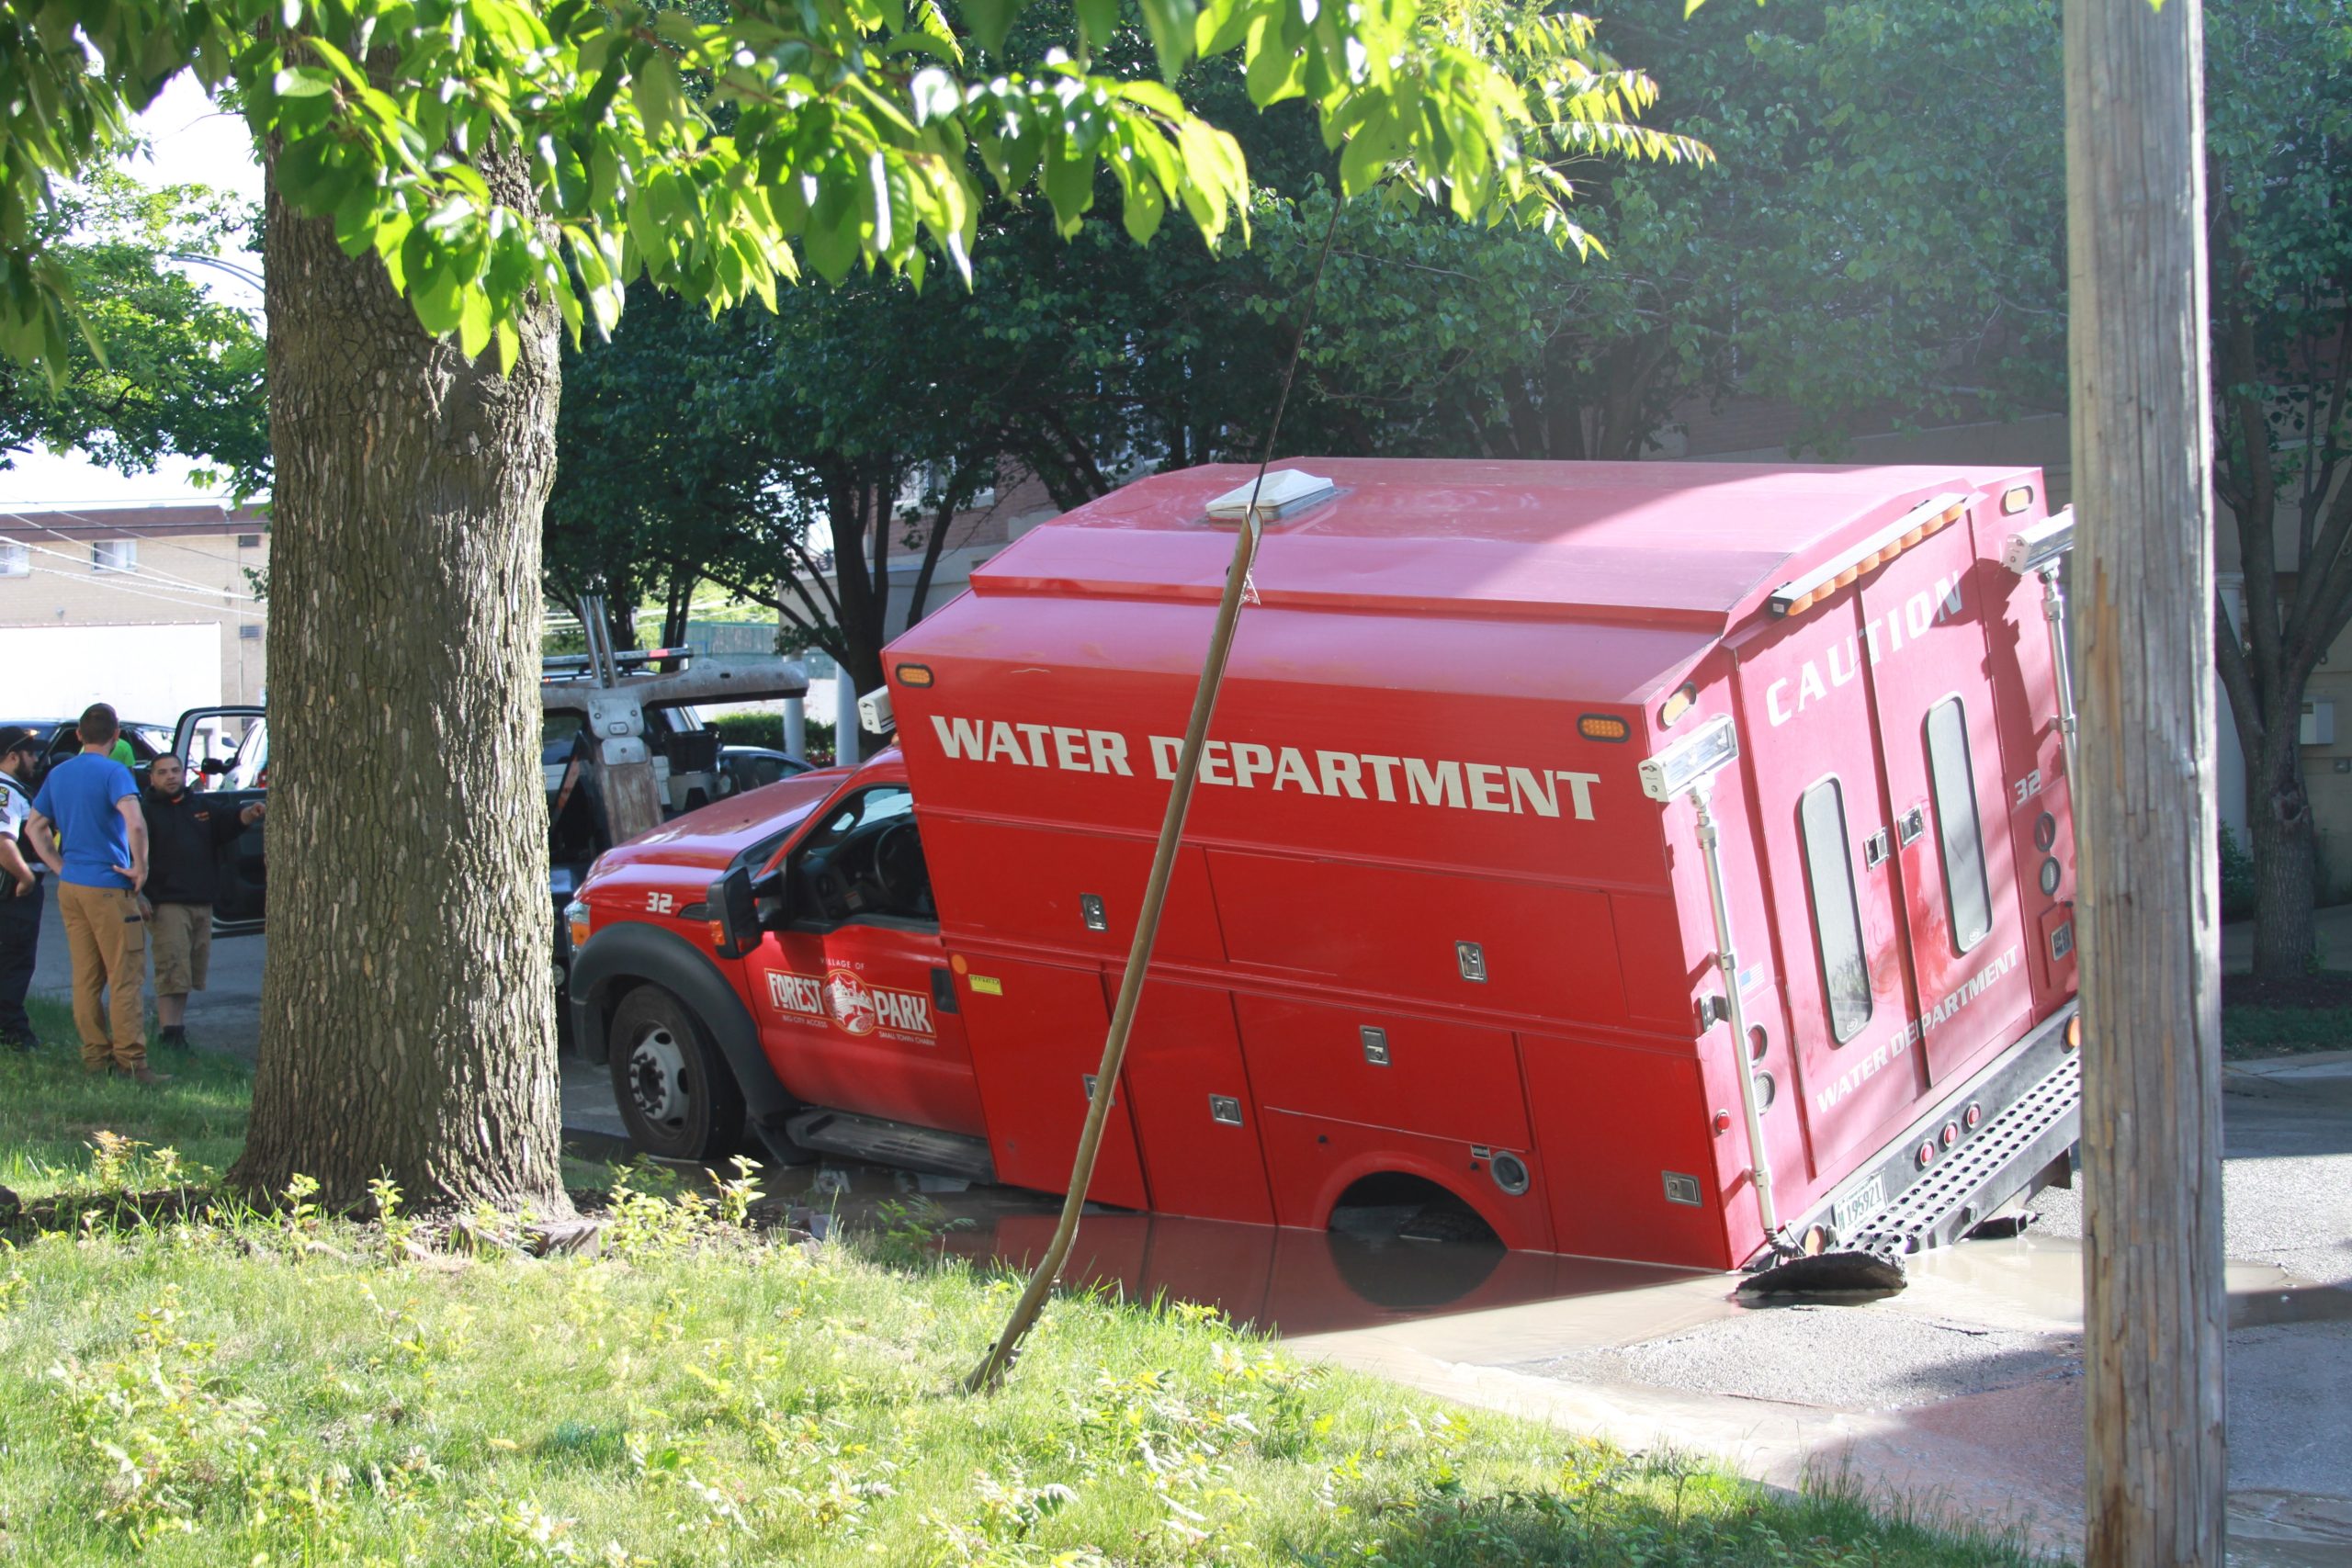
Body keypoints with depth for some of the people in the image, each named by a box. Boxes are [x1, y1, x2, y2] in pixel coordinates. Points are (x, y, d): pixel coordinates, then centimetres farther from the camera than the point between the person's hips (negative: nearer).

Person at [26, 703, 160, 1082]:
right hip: (108, 887, -7)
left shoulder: (58, 774, 11)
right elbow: (135, 823, -25)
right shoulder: (113, 773, -11)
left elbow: (36, 828, 16)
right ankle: (130, 1060, -7)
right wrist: (140, 868, -14)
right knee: (125, 977, -4)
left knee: (86, 976, 11)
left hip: (70, 888, 7)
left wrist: (60, 866, 13)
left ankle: (95, 1054, 14)